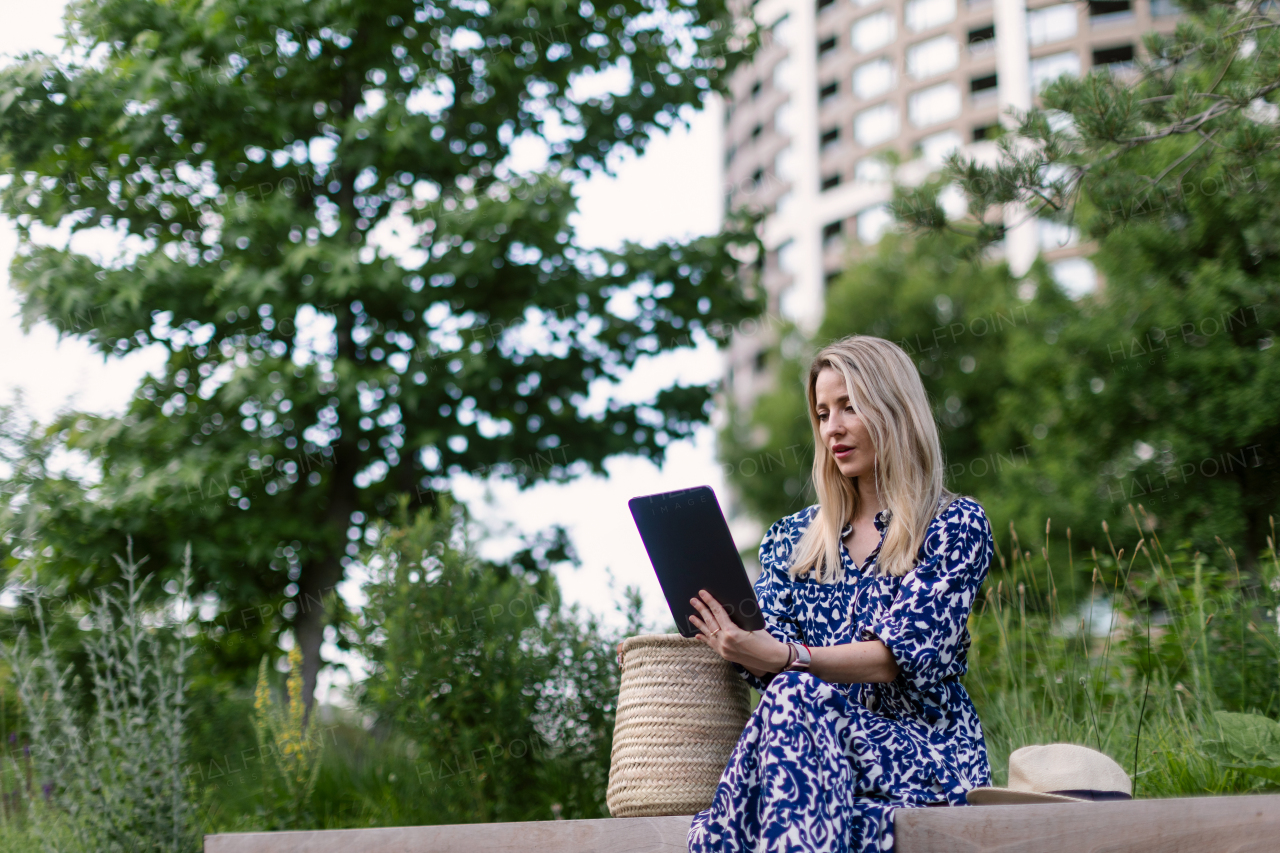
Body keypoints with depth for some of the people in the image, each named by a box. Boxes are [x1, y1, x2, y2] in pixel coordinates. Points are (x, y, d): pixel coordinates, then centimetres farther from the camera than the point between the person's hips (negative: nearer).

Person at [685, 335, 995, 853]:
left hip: (923, 748, -3)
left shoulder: (956, 525, 4)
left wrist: (787, 658, -28)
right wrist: (735, 644, -16)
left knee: (794, 697, -35)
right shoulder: (794, 538, 19)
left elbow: (902, 656, -11)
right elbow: (768, 669, 9)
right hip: (815, 737, 3)